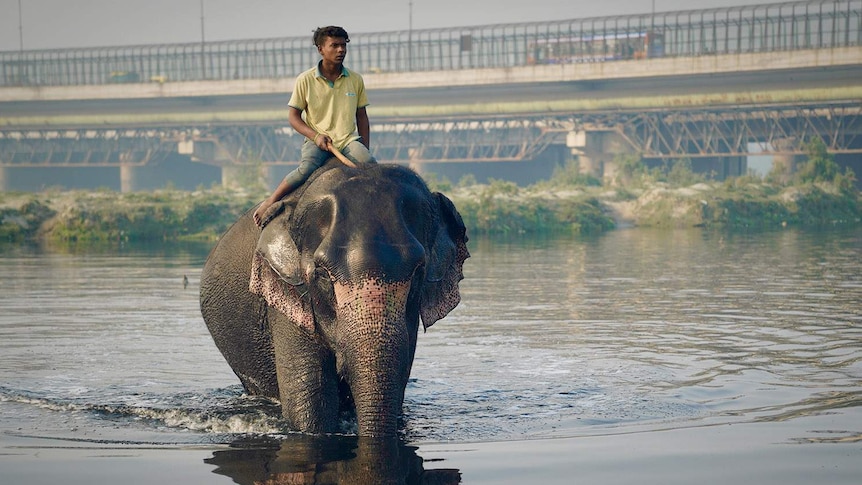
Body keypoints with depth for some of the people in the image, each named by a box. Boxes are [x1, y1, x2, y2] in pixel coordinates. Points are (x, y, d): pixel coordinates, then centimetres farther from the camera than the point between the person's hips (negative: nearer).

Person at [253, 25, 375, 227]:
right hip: (317, 140, -2)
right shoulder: (306, 80, 0)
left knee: (371, 165, -29)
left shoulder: (355, 80, 9)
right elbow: (293, 116, 2)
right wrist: (315, 136, -14)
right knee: (307, 169, -34)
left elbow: (362, 117, 15)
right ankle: (269, 203, -22)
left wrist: (366, 151, 6)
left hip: (348, 139, 3)